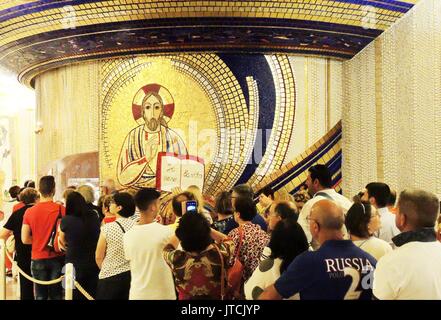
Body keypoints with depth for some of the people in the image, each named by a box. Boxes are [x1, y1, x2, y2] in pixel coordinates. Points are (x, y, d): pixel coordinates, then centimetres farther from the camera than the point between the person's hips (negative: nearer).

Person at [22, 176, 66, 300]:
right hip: (57, 257, -1)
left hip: (38, 258, 1)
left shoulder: (29, 211, -6)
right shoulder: (61, 209, -12)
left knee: (40, 295, 11)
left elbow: (25, 239, -3)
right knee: (56, 294, 9)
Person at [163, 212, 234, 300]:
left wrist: (184, 229, 5)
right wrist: (205, 228, -2)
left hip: (185, 298, 0)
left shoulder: (177, 258, -28)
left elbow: (168, 249, -3)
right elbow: (227, 240, -3)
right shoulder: (219, 253, -28)